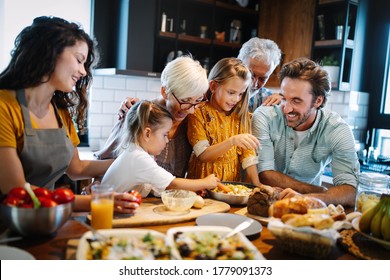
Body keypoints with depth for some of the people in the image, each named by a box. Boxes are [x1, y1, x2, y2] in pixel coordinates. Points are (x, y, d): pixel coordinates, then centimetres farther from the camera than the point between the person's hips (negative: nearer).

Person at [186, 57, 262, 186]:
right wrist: (232, 141, -24)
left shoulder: (242, 116, 9)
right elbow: (202, 155, -11)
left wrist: (256, 184, -7)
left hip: (233, 185, 4)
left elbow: (248, 154, 4)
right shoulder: (198, 113, -4)